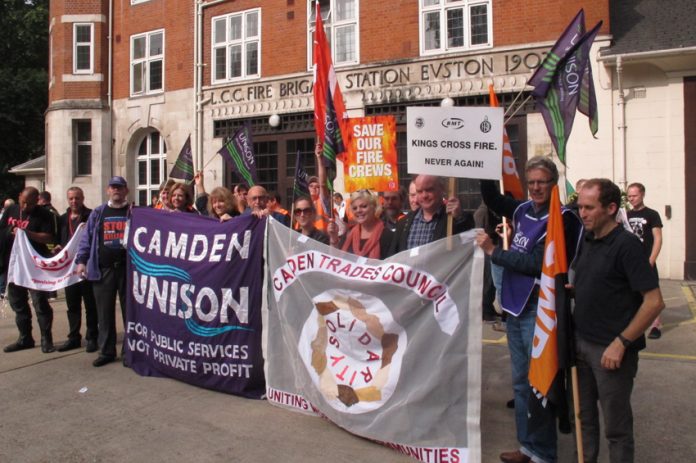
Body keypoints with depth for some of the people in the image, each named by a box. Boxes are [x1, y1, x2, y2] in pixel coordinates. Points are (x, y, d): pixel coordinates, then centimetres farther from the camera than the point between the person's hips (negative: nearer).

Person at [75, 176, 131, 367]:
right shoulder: (98, 213, 11)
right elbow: (87, 237, 10)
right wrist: (81, 261, 2)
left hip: (128, 267, -2)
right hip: (102, 268, 2)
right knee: (105, 311, 6)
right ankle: (106, 351, 16)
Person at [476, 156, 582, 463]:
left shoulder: (563, 219, -14)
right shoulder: (523, 210, 6)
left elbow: (536, 263, -21)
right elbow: (492, 199, 20)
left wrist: (493, 251, -14)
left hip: (540, 311, -7)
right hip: (516, 306, 7)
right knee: (520, 381, 17)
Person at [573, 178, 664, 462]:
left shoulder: (626, 244, -14)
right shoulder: (587, 242, 8)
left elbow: (654, 302, -18)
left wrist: (621, 343, -19)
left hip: (611, 350, -7)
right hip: (581, 343, 7)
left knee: (616, 426, 8)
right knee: (584, 415, 19)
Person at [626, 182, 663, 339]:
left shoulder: (651, 214, -3)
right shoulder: (626, 215, 11)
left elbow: (658, 239, -7)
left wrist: (651, 260, -15)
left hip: (645, 261, -5)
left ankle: (656, 325, 6)